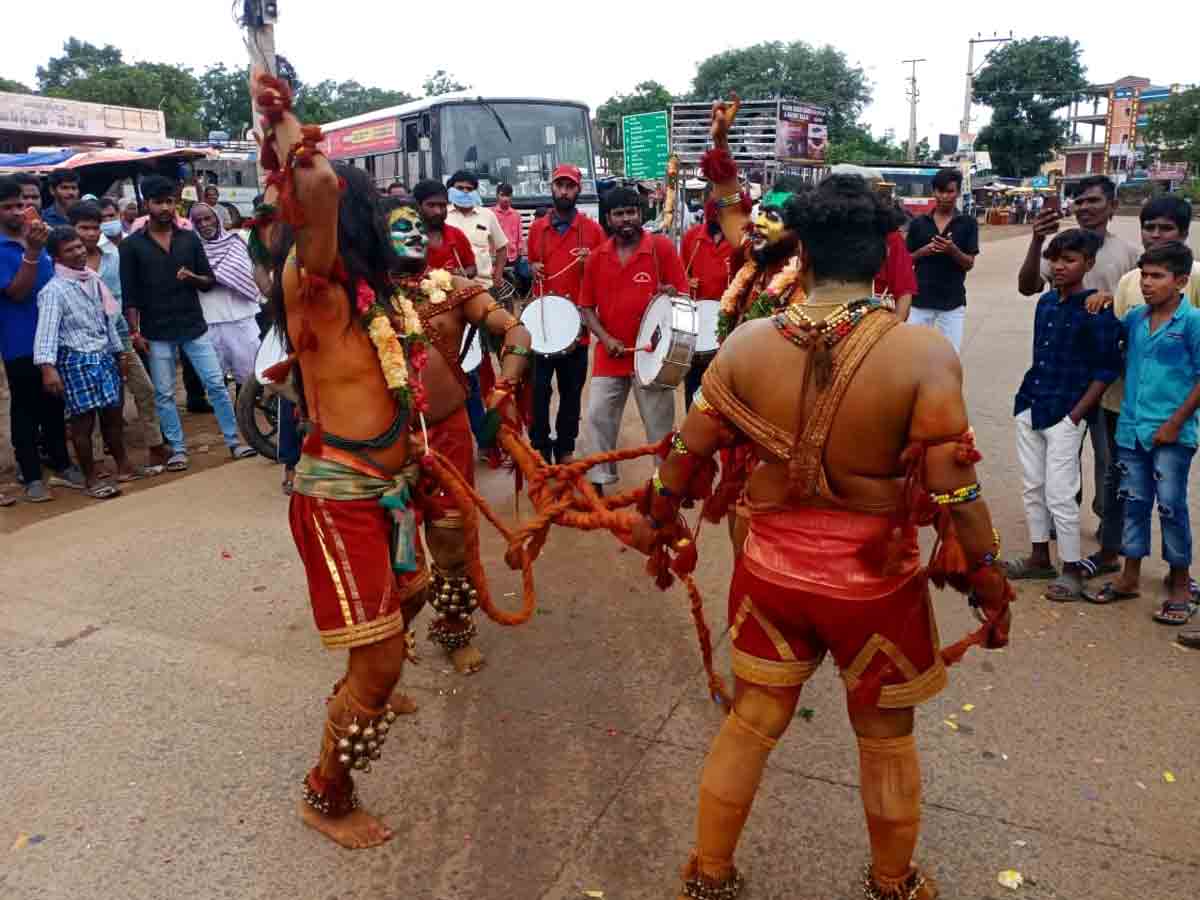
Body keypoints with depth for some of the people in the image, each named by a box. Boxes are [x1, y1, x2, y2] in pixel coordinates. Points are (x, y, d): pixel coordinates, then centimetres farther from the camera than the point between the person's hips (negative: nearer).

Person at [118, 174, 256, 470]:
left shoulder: (190, 238, 5)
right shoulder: (132, 245, -1)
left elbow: (210, 281, 7)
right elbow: (129, 294, -2)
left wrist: (192, 277, -15)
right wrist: (135, 331, -8)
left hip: (194, 326, 1)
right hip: (157, 332, -1)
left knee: (216, 384, 1)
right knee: (164, 394, 5)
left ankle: (233, 441, 9)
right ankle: (178, 449, 15)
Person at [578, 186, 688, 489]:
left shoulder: (662, 247, -5)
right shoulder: (597, 257, 4)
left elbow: (683, 295, -3)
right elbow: (586, 306, 7)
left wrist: (671, 294, -27)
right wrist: (605, 338, -8)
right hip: (610, 354, 3)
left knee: (659, 422, 5)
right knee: (598, 416, 5)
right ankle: (598, 482, 20)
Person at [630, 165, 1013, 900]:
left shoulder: (747, 343, -9)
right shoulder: (923, 353, -19)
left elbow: (690, 453, 0)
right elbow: (953, 490, -17)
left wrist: (658, 521, 17)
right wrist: (989, 579, -2)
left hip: (773, 567, 3)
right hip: (875, 579, -2)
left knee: (752, 722, 21)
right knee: (887, 740, 21)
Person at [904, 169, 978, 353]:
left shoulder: (968, 223, 3)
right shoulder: (918, 223, 6)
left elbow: (969, 264, -1)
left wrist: (952, 250, -20)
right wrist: (924, 251, -11)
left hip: (953, 300, -1)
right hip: (920, 298, 1)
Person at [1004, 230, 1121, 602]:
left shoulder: (1096, 310, -12)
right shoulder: (1045, 302, 7)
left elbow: (1108, 369, -10)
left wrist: (1076, 414, -13)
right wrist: (1028, 396, 12)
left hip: (1065, 415, -7)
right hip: (1029, 408, 7)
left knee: (1059, 494, -3)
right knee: (1032, 487, 14)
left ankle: (1072, 569, 12)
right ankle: (1040, 557, 28)